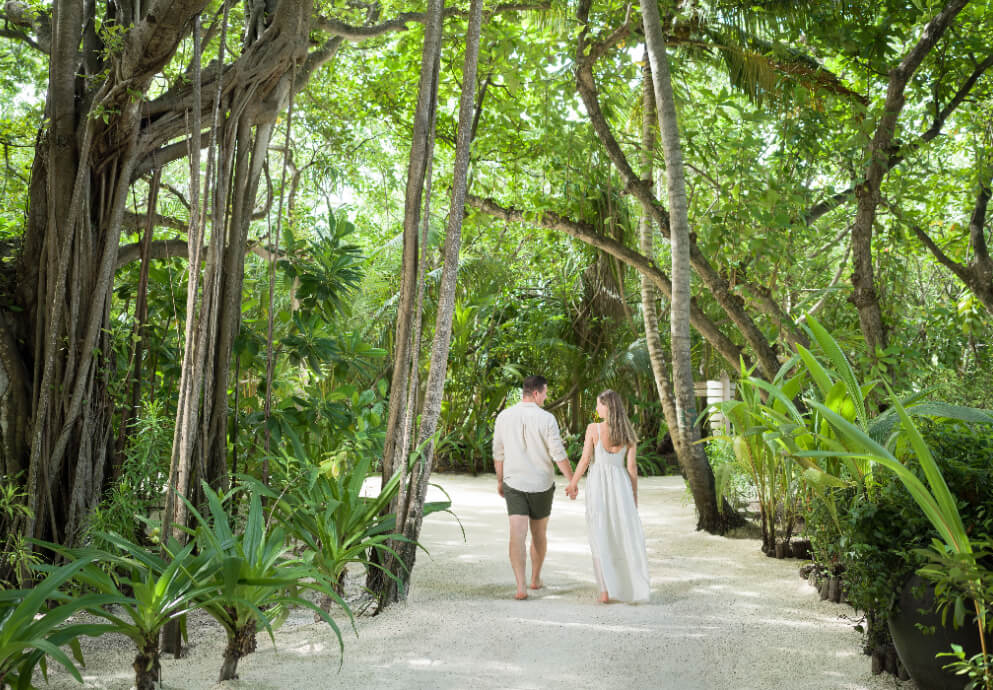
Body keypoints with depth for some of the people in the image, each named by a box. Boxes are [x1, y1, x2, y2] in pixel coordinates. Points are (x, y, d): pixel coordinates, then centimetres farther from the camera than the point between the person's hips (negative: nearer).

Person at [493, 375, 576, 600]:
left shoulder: (504, 417, -2)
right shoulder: (546, 419, -12)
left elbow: (498, 453, 6)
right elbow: (559, 455, -12)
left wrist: (500, 481, 18)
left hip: (513, 483, 1)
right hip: (541, 484, -1)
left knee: (517, 535, -5)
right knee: (539, 533, 18)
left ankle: (521, 586, -17)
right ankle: (535, 579, 32)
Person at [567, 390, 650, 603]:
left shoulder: (593, 428, -8)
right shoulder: (628, 433, 0)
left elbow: (585, 460, -6)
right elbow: (631, 467, 0)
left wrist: (573, 483, 8)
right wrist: (634, 497, 8)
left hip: (597, 485, -2)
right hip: (620, 484, 2)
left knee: (600, 539, 4)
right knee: (627, 536, 12)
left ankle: (606, 591, -2)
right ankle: (637, 587, 10)